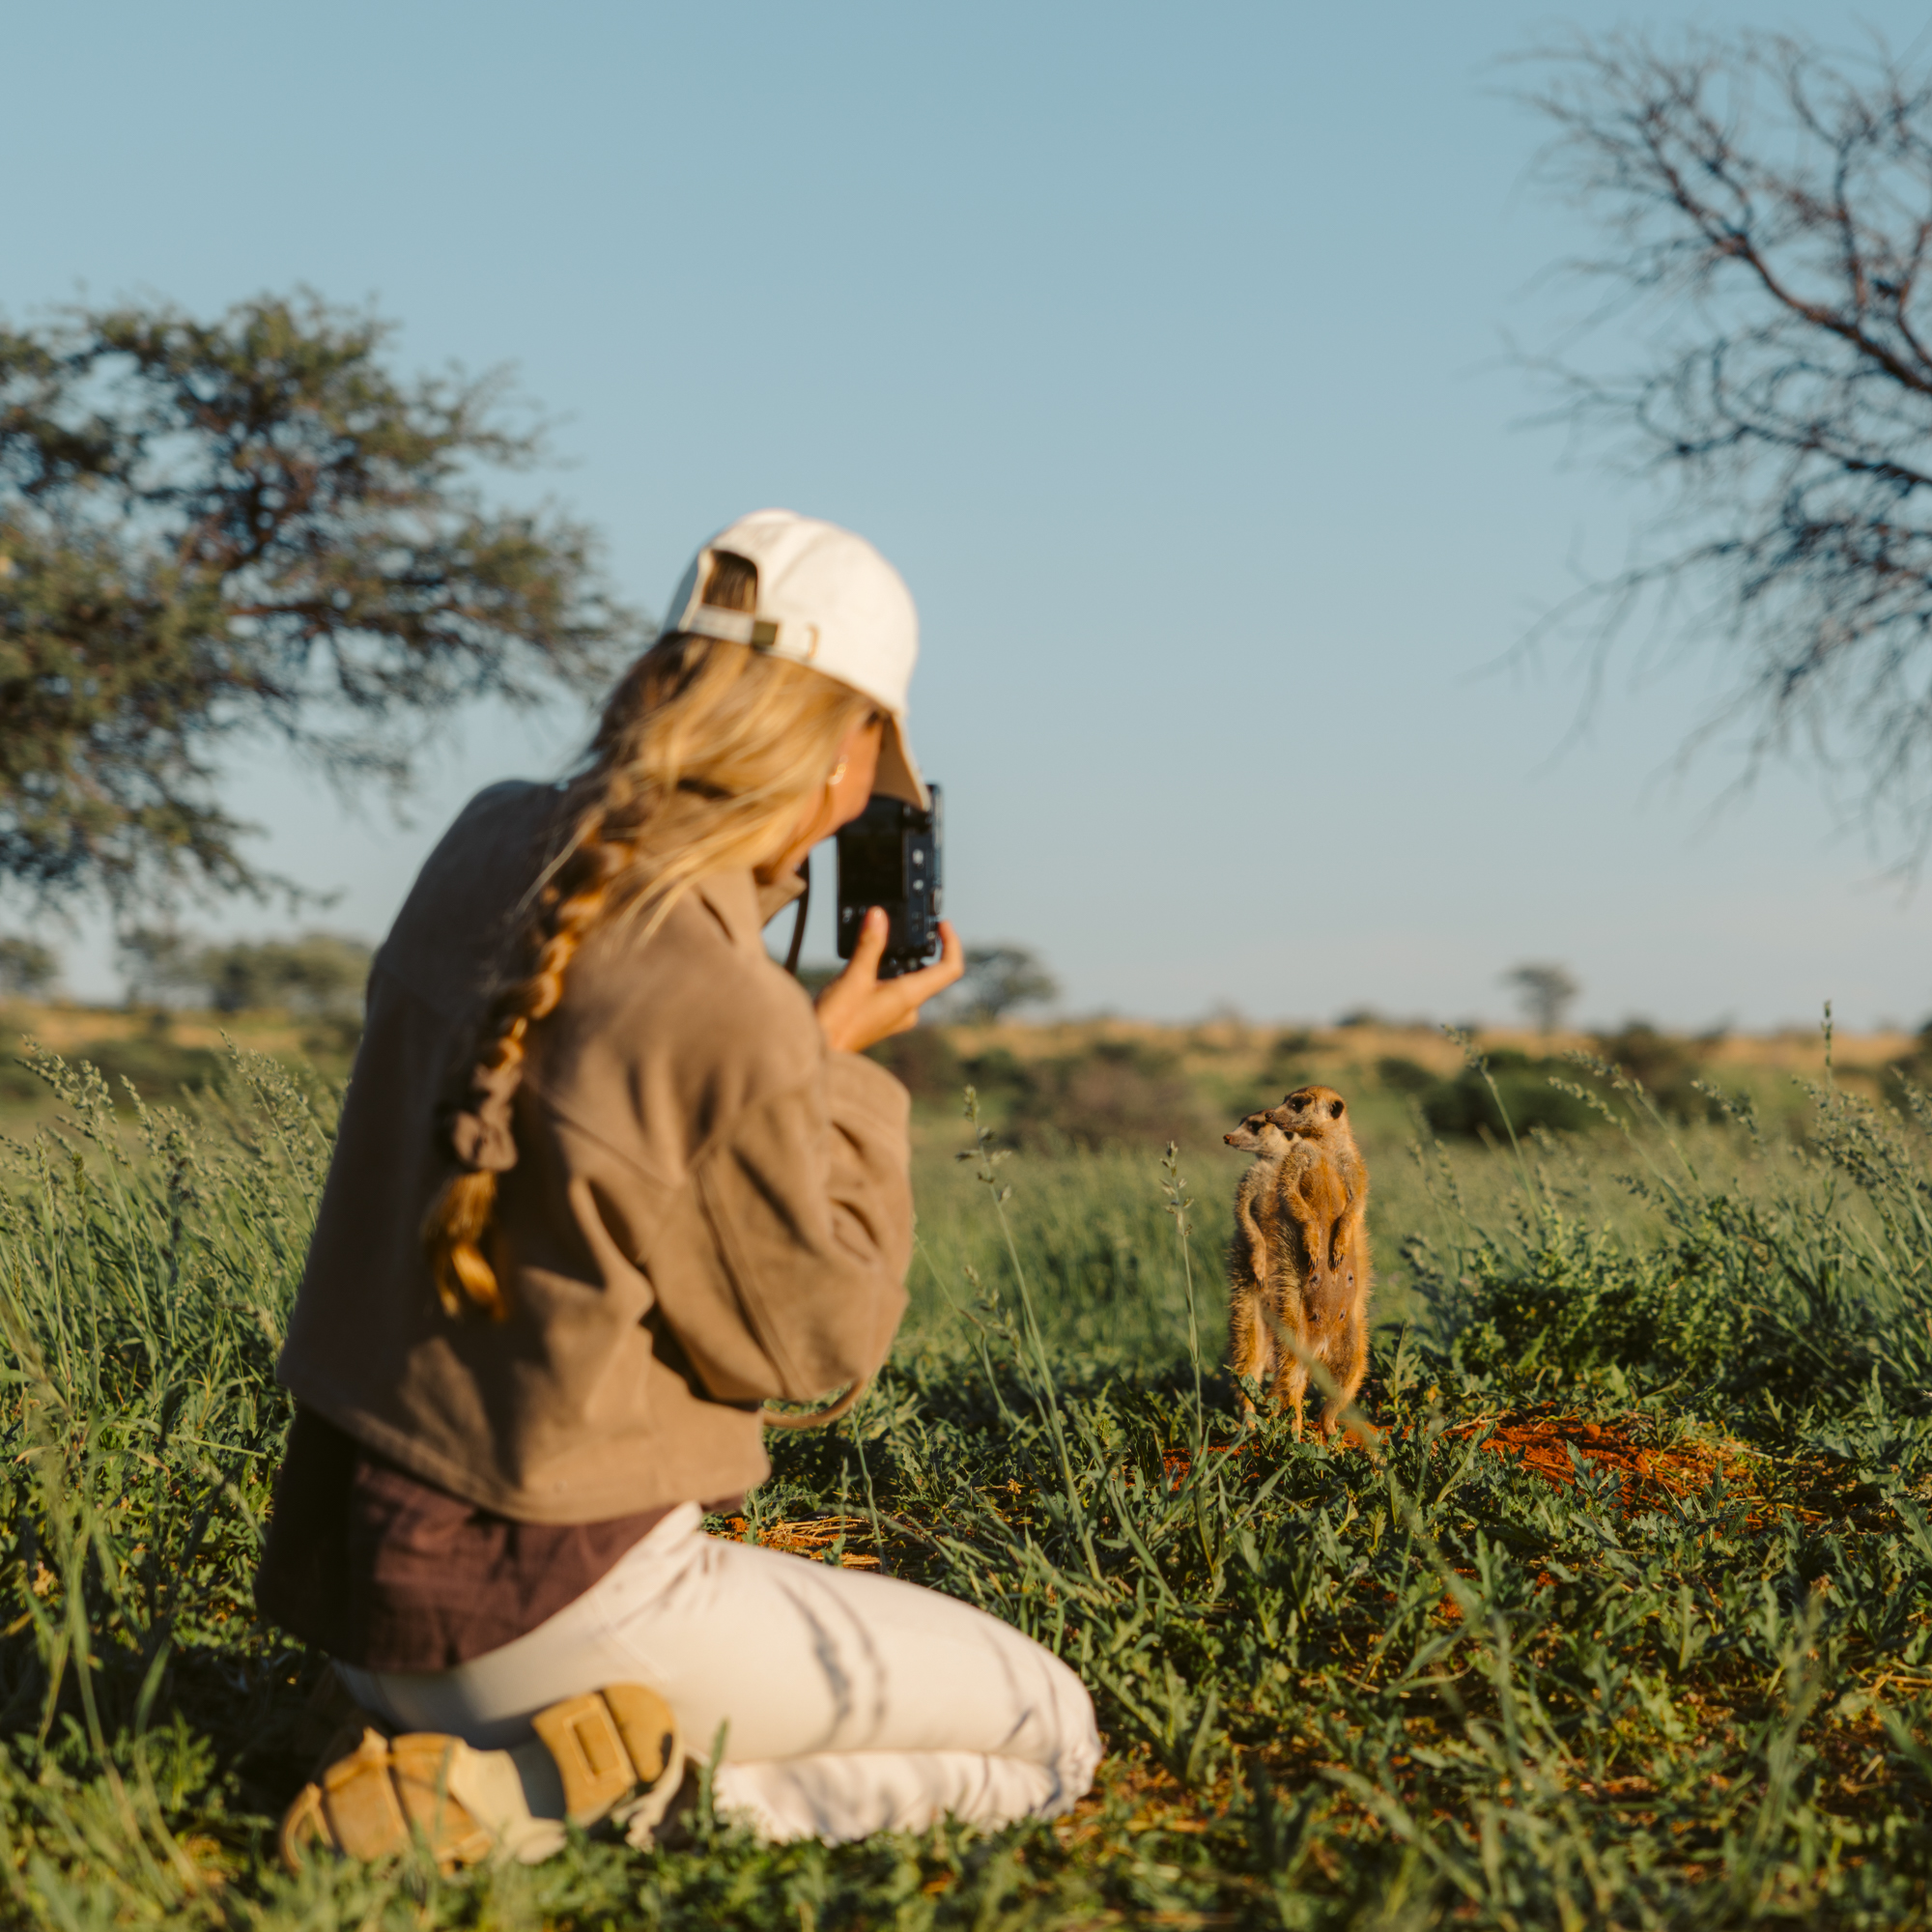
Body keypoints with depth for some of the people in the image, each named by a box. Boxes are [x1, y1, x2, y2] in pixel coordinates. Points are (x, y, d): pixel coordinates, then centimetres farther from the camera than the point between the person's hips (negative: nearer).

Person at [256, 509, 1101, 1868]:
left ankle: (451, 1738, 9)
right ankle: (526, 1797, -7)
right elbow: (819, 1340, -12)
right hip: (540, 1600, -9)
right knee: (1050, 1736, 7)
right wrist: (841, 1063, -4)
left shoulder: (486, 850, -3)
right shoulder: (732, 1018, -26)